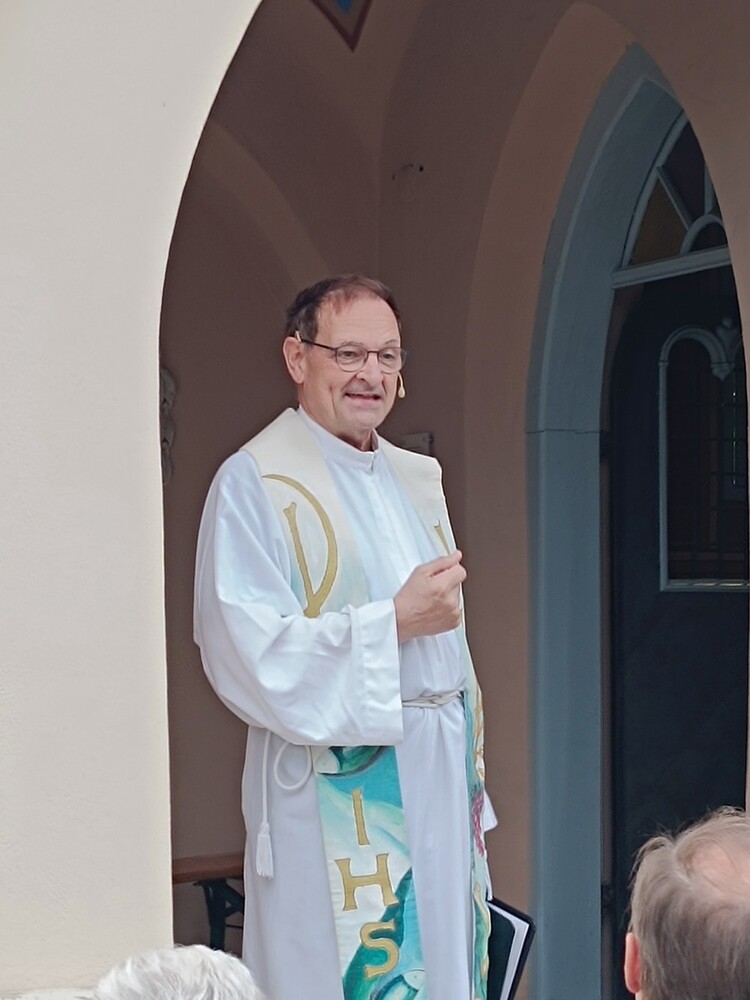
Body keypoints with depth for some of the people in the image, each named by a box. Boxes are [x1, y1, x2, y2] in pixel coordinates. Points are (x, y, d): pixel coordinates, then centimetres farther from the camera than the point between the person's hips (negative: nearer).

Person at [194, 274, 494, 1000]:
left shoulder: (417, 479, 14)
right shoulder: (255, 483, -10)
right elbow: (247, 656, -19)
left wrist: (469, 775, 14)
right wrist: (394, 622, -18)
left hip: (438, 778, 7)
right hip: (335, 795, -7)